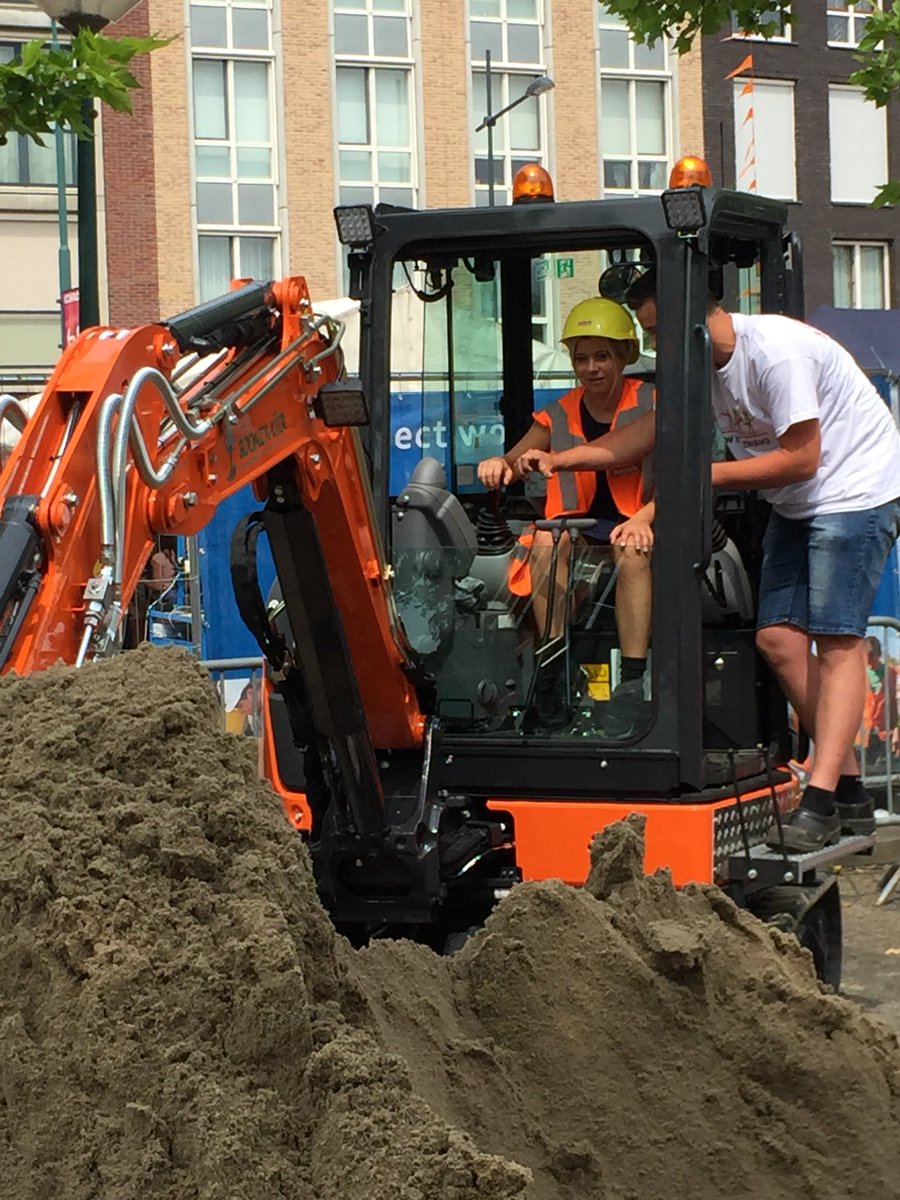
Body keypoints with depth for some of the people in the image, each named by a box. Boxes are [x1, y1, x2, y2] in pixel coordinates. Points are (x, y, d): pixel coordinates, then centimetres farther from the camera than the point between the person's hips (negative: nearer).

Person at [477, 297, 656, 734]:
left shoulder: (650, 406, 2)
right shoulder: (559, 415, 12)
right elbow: (515, 460, 7)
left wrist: (643, 519, -28)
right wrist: (498, 464, -19)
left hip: (632, 527, -3)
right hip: (580, 530, 3)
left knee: (633, 549, -38)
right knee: (547, 540, -31)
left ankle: (633, 681, -39)